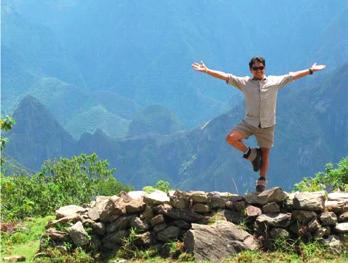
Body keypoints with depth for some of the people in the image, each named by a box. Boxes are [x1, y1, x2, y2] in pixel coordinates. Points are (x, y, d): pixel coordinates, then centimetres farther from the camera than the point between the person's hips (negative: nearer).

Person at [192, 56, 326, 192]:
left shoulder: (275, 81, 2)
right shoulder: (244, 82, 0)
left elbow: (292, 76, 3)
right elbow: (225, 76, -5)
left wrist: (310, 70, 0)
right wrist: (206, 70, -12)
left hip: (267, 125, 0)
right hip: (248, 122, 0)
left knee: (265, 153, 6)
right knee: (231, 138, -21)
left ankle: (261, 182, 21)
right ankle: (251, 154, 3)